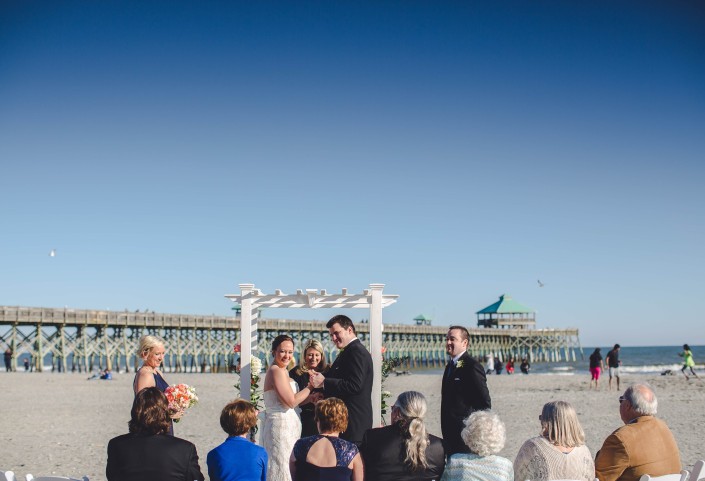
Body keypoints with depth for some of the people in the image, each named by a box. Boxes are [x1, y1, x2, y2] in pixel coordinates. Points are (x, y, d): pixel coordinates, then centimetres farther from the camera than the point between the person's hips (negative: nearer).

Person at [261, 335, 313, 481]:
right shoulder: (276, 370, -15)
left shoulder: (282, 370, 15)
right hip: (281, 425, -10)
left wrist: (310, 398, 0)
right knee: (281, 467, -5)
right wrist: (311, 386, -11)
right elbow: (291, 401, -19)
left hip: (287, 424, 10)